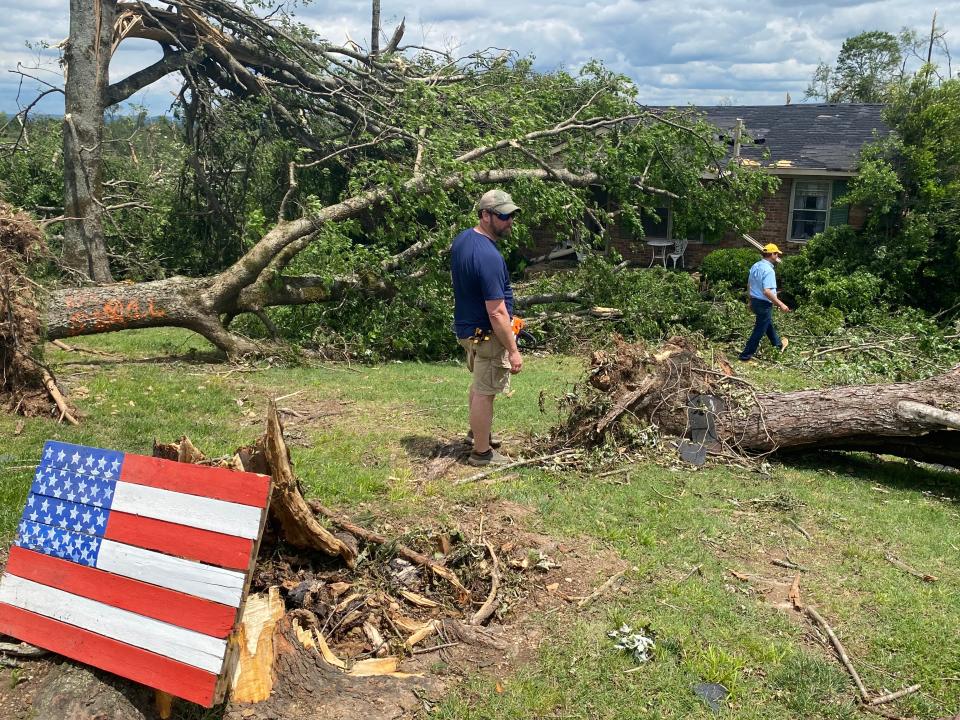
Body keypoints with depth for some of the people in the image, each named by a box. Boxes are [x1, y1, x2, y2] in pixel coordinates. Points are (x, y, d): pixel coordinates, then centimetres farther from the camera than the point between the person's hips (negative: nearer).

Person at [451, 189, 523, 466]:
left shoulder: (461, 239, 1)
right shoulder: (488, 256, -29)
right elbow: (496, 313, -28)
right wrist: (513, 350, -22)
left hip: (467, 327, 9)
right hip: (487, 335, -9)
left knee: (480, 383, 27)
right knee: (485, 392, 4)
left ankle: (478, 431, 46)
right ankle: (482, 452, 18)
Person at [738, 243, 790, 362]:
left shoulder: (755, 266, 4)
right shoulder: (768, 270, -23)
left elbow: (749, 285, 13)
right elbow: (767, 291, -30)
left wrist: (750, 300, 24)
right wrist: (781, 304, -25)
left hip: (755, 301, 9)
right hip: (764, 304, -9)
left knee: (769, 324, 28)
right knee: (759, 331, 2)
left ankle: (778, 344, 49)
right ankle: (746, 355, 7)